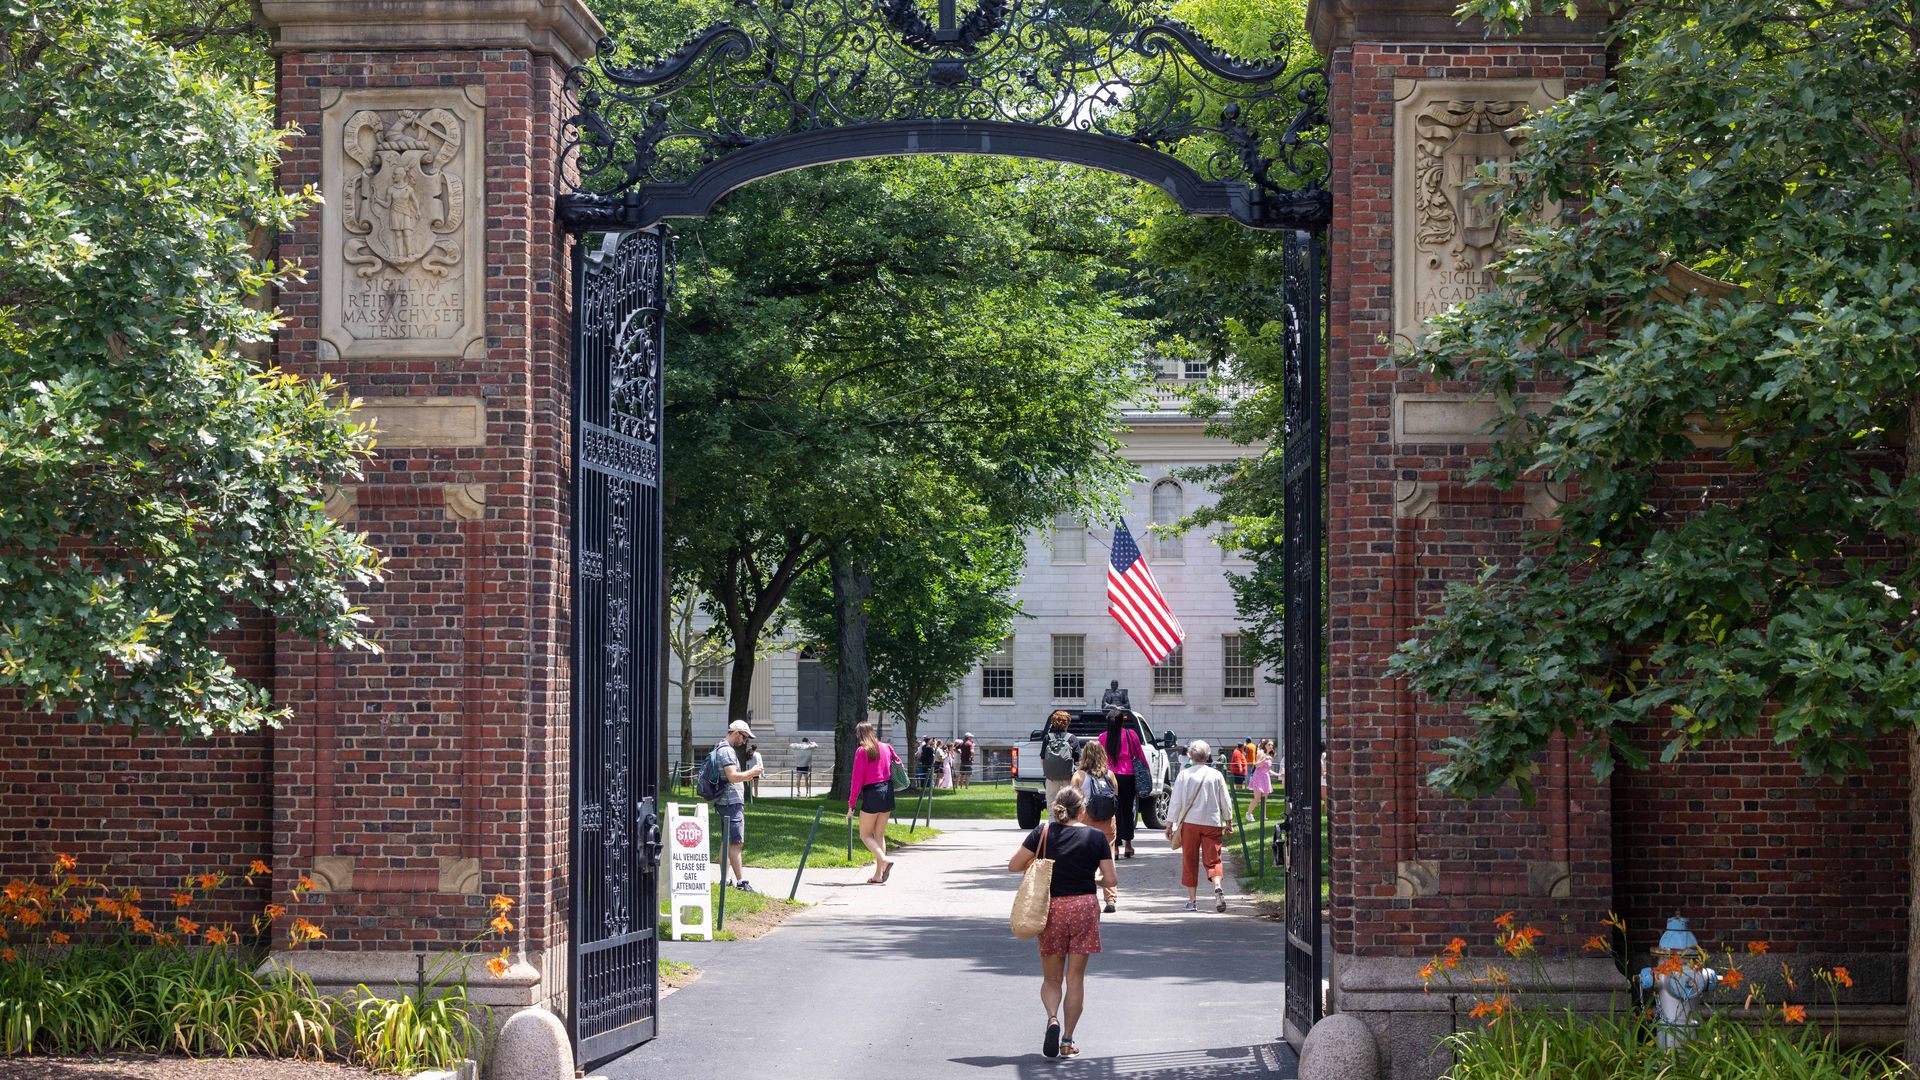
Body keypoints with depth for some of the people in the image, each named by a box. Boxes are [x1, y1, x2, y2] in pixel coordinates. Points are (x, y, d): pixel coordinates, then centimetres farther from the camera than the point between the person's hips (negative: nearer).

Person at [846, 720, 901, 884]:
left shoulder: (862, 751, -10)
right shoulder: (885, 747, 8)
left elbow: (857, 780, -11)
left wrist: (851, 805, -7)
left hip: (871, 793, -6)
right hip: (888, 791, 6)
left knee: (865, 835, 4)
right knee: (880, 835, 12)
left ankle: (883, 860, -20)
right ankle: (878, 875, 9)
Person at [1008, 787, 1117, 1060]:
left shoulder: (1043, 832, -3)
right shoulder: (1096, 837, -4)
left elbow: (1014, 865, -2)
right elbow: (1111, 880, -3)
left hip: (1050, 908, 0)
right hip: (1084, 907, 0)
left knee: (1051, 978, 12)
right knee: (1075, 978, 10)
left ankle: (1053, 1018, -16)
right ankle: (1067, 1040, 8)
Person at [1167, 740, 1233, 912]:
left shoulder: (1184, 775, -3)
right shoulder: (1216, 775, 0)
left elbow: (1176, 802, -1)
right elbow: (1225, 801, 5)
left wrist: (1170, 824, 6)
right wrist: (1229, 822, 16)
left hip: (1190, 822, 0)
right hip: (1212, 823, 1)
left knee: (1190, 861, 8)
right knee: (1212, 859, 4)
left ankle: (1192, 899, 10)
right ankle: (1217, 887, -23)